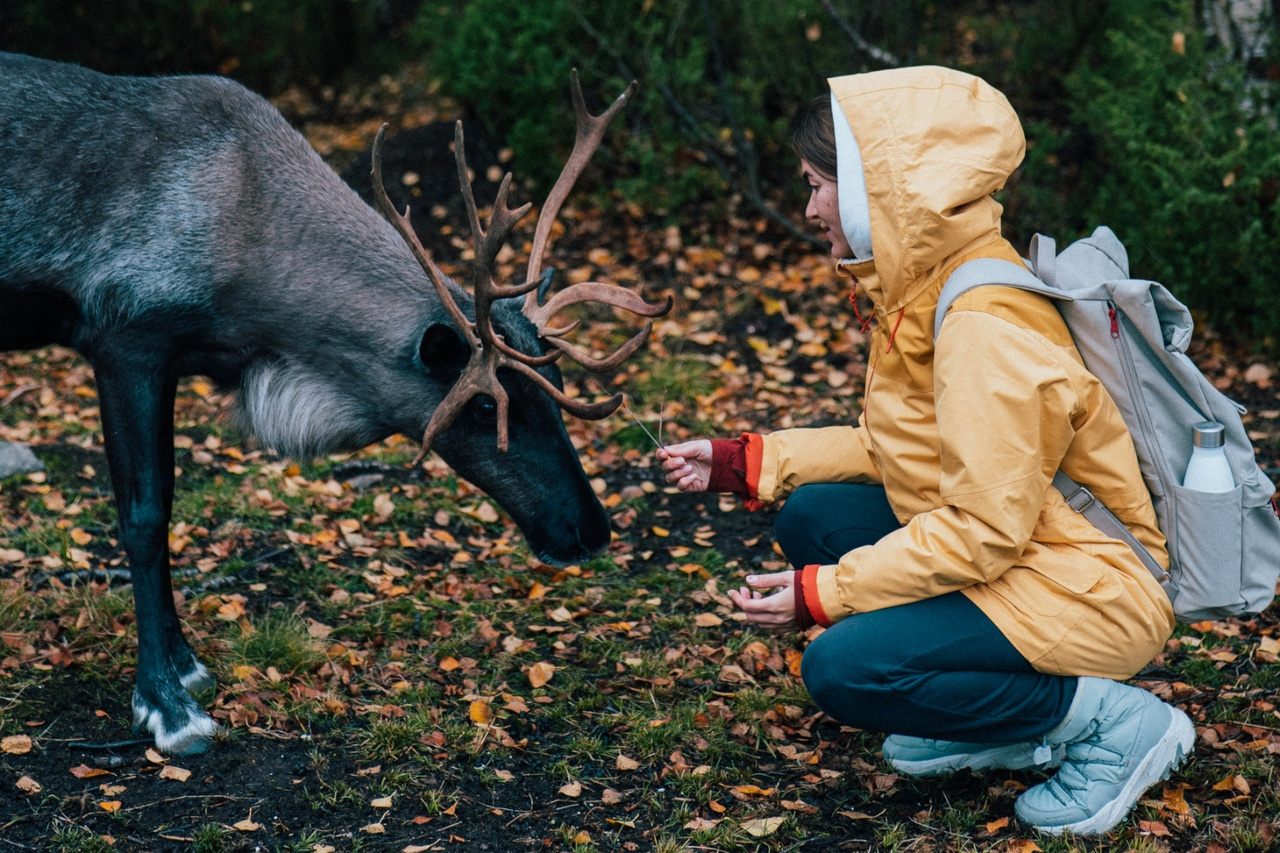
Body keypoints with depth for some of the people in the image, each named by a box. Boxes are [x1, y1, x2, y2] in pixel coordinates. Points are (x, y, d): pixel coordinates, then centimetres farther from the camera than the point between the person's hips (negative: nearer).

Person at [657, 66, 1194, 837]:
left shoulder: (986, 326, -26)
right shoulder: (925, 286, 5)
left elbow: (986, 529, -26)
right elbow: (899, 449, 12)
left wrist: (825, 593, -21)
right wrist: (743, 463, 8)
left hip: (1086, 593, -10)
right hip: (1001, 549, 10)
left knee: (843, 668, -22)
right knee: (811, 516, 6)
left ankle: (1109, 721, -5)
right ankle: (1000, 726, 10)